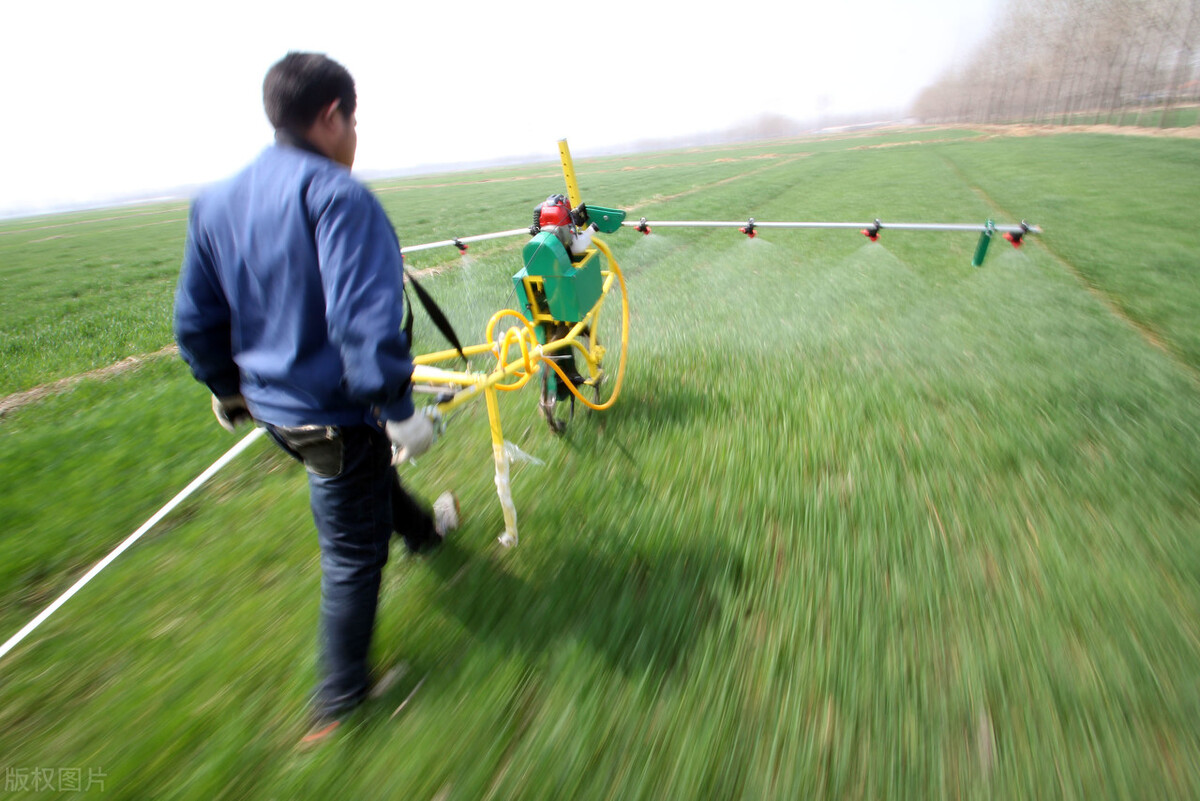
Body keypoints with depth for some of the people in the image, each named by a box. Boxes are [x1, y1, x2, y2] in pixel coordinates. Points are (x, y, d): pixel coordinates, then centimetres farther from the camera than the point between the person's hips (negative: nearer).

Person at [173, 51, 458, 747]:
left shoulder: (216, 202, 4)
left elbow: (196, 320, 11)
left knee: (372, 476, 32)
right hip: (337, 412, -8)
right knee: (352, 554, 9)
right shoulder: (338, 196, -21)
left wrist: (227, 389, 24)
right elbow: (366, 323, -31)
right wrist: (400, 411, -23)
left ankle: (423, 528, 61)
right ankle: (339, 700, 28)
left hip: (271, 404, 8)